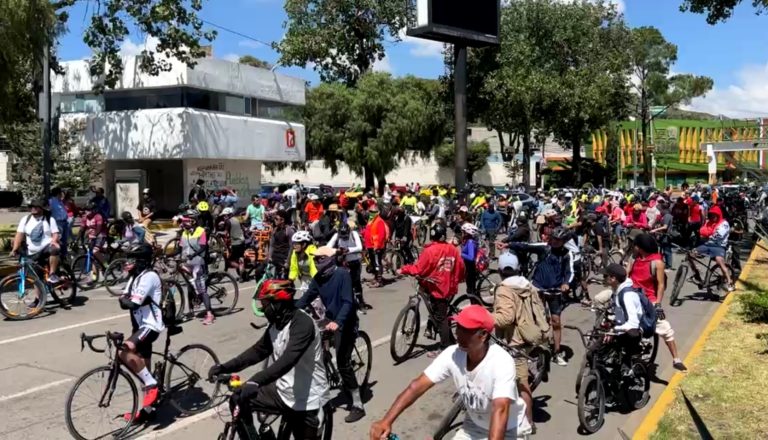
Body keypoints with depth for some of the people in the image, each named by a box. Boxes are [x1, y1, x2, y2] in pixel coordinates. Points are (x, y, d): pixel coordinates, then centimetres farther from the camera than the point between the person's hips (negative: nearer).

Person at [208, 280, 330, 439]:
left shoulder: (302, 323, -24)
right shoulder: (276, 324, 3)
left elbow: (287, 360, -36)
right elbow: (258, 351, 7)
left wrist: (256, 381, -47)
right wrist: (224, 368, -3)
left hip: (305, 399, -7)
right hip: (283, 390, 8)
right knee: (238, 401, -2)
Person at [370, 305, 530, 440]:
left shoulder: (501, 362, -31)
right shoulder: (452, 355, -18)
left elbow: (500, 410, -41)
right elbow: (417, 386, -22)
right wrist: (386, 421, -34)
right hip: (474, 426, 5)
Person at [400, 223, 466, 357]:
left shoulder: (430, 250, -16)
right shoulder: (452, 249, 3)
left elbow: (418, 269, -17)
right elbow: (461, 267, 8)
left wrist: (403, 270, -4)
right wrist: (458, 280, 27)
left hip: (437, 289, -6)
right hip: (450, 288, 6)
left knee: (440, 318, 1)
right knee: (444, 315, 20)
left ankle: (445, 348, 6)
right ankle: (451, 343, 27)